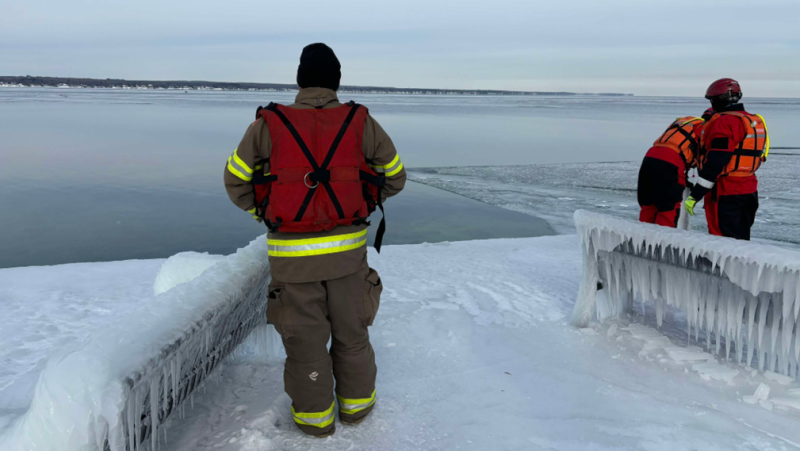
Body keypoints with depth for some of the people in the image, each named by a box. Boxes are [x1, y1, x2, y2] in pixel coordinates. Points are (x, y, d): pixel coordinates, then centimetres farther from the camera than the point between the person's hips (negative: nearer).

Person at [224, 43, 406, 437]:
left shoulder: (267, 125, -7)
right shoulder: (361, 123, -5)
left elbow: (236, 181, 2)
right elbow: (394, 178, 7)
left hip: (291, 253, -1)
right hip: (348, 248, 1)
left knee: (305, 337, 14)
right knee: (351, 330, 19)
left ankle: (315, 415, 29)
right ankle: (356, 403, 35)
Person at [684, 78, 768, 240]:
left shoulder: (724, 122, -16)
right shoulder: (755, 121, 13)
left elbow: (715, 163, -22)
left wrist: (695, 195, -20)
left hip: (725, 194, -9)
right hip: (748, 191, 9)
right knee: (740, 239, 18)